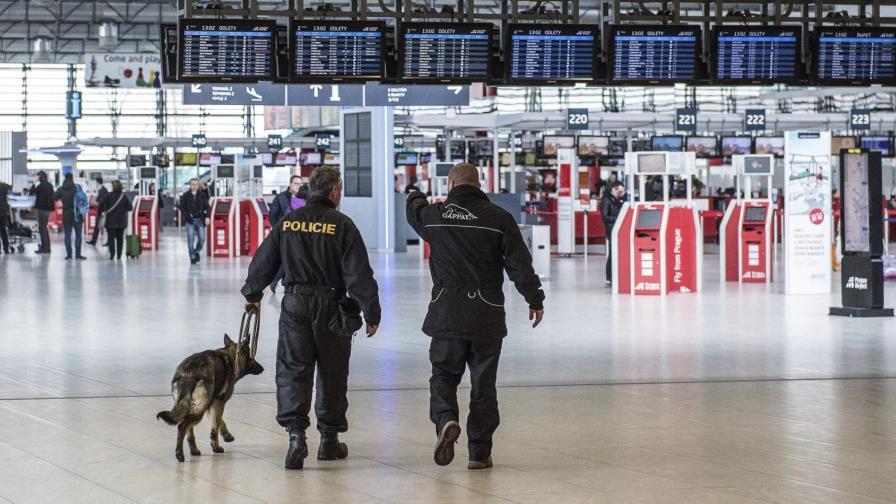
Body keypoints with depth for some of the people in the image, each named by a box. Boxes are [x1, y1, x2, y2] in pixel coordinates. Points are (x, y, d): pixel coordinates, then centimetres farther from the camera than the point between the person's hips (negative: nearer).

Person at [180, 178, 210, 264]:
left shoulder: (202, 195, 5)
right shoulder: (185, 196, 2)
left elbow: (207, 207, 3)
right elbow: (182, 207, 4)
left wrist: (207, 217, -10)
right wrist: (187, 216, -11)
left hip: (200, 220, 1)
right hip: (190, 220, -1)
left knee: (202, 238, -3)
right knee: (190, 239, -5)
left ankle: (197, 251, 25)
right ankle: (192, 257, 2)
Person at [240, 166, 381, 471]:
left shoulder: (288, 222, 4)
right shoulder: (341, 225, -7)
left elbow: (263, 261, 11)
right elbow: (359, 274, -10)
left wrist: (252, 294, 27)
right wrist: (371, 313, -4)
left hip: (295, 303, 2)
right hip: (330, 306, -2)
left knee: (292, 369, 2)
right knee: (332, 374, 10)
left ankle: (295, 432, -16)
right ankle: (329, 439, 20)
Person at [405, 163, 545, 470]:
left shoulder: (434, 215, 0)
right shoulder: (498, 218, -3)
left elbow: (414, 212, 26)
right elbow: (520, 264, -3)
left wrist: (415, 197, 50)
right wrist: (535, 300, 8)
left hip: (446, 316, 0)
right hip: (487, 316, 0)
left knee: (443, 375, 13)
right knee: (483, 384, 7)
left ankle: (446, 420, -17)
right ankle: (480, 452, 8)